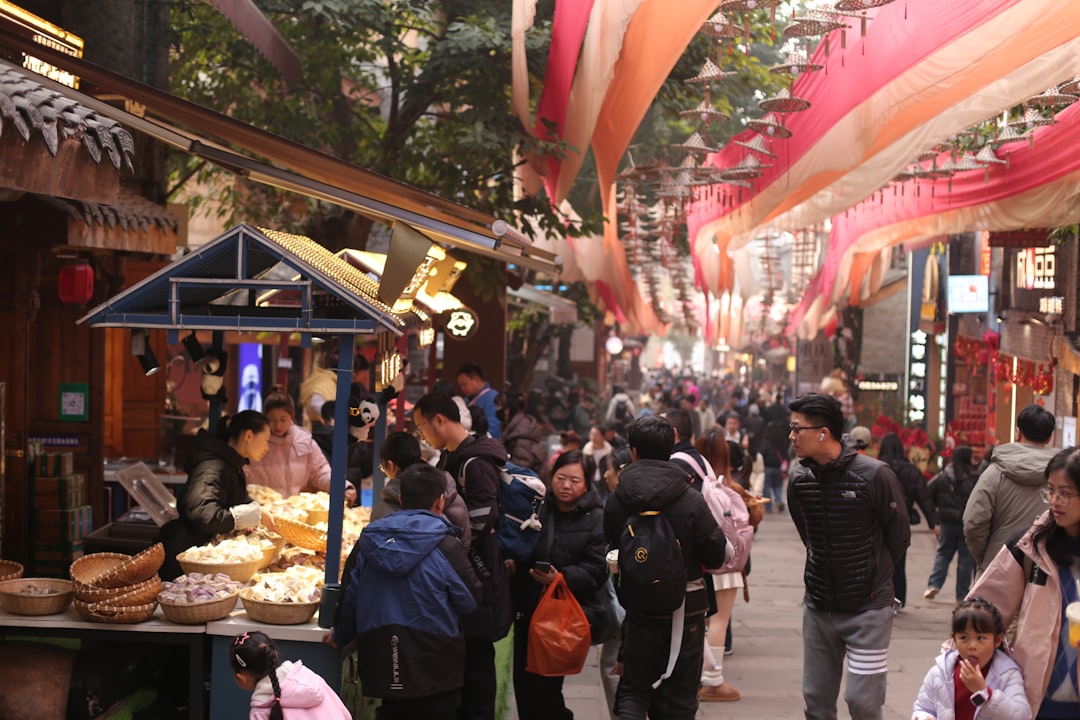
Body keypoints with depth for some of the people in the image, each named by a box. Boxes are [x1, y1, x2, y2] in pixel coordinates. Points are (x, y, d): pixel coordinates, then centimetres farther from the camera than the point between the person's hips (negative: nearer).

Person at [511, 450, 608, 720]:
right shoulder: (538, 509, 6)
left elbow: (596, 570, -12)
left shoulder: (596, 519, -7)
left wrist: (561, 578, -27)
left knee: (544, 682, -8)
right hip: (530, 608, 5)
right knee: (523, 680, 7)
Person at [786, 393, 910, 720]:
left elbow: (899, 537, -3)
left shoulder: (874, 475, -16)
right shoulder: (798, 479, -2)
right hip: (817, 607, 5)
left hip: (867, 609, -5)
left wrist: (873, 575, 8)